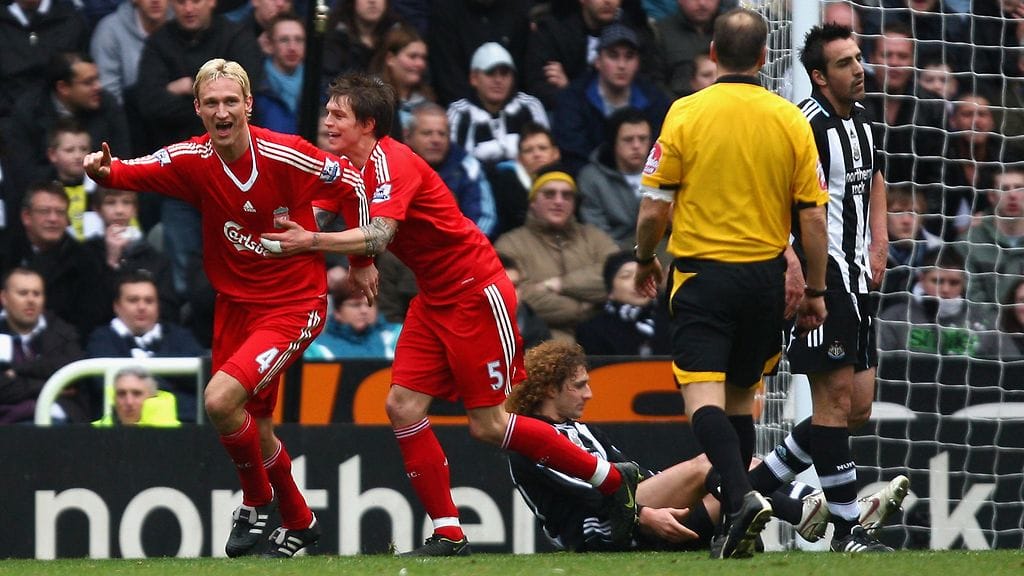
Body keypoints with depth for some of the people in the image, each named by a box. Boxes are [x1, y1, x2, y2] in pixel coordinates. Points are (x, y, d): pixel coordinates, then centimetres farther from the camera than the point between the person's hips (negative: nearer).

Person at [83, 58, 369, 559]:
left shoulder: (286, 156, -17)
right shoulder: (192, 160, -6)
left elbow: (354, 183, -6)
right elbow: (134, 173, -10)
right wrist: (105, 171, -34)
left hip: (294, 304, -6)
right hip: (235, 305, 6)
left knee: (221, 399, -24)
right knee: (253, 428, 15)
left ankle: (257, 499, 2)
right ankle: (299, 522, 40)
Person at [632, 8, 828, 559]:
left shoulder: (686, 114, -7)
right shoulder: (791, 121, 0)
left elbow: (655, 206, -5)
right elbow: (812, 214, 1)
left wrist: (645, 258, 14)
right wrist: (814, 291, 10)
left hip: (702, 273, -3)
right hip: (765, 276, 3)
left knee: (703, 396, -8)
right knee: (740, 395, 17)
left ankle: (741, 495, -31)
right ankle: (736, 524, 20)